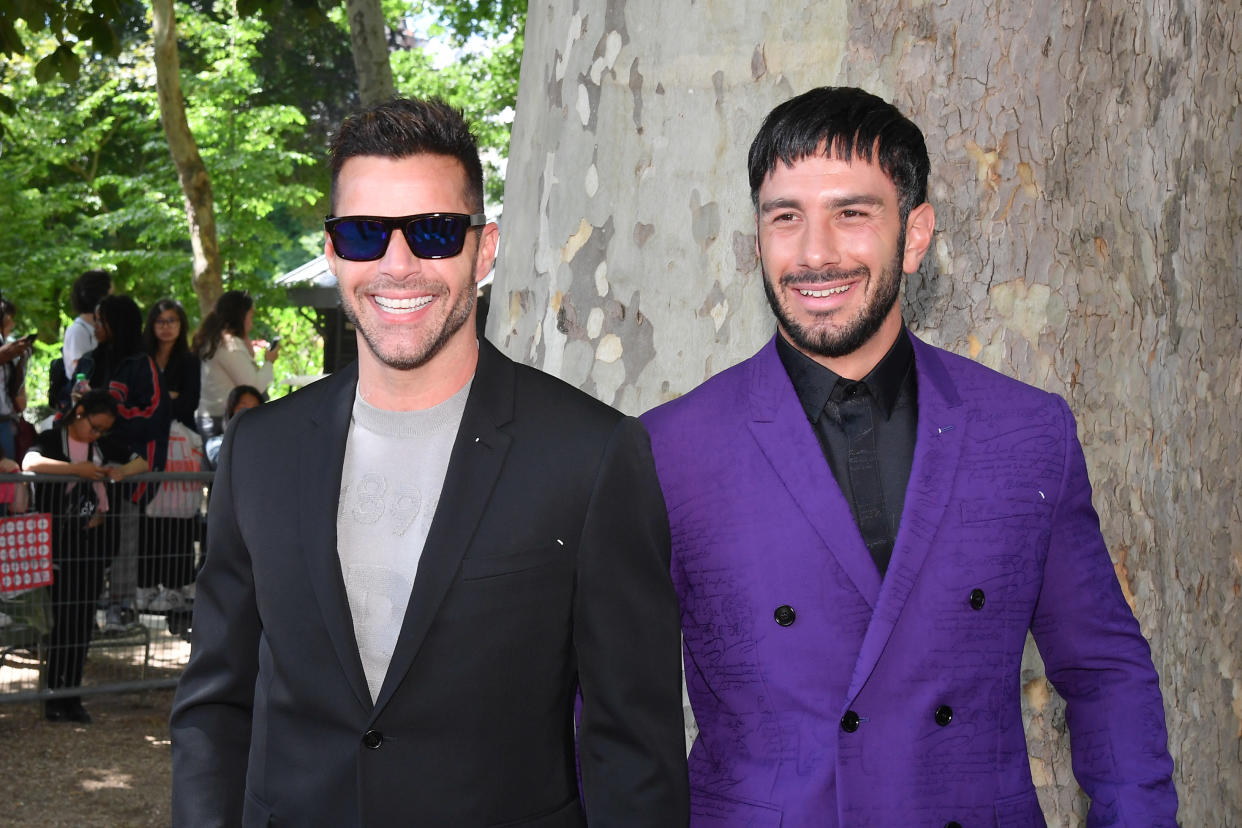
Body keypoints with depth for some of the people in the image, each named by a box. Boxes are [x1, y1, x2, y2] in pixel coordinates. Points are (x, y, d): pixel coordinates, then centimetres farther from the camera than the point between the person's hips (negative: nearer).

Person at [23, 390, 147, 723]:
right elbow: (30, 463, -22)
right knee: (64, 618, -7)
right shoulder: (52, 439, -3)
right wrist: (76, 469, -25)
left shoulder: (105, 445, 14)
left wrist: (122, 470, -5)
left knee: (84, 620, 7)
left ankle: (71, 696, 14)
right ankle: (54, 699, 1)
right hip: (62, 542, -5)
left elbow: (142, 463, 17)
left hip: (95, 541, 5)